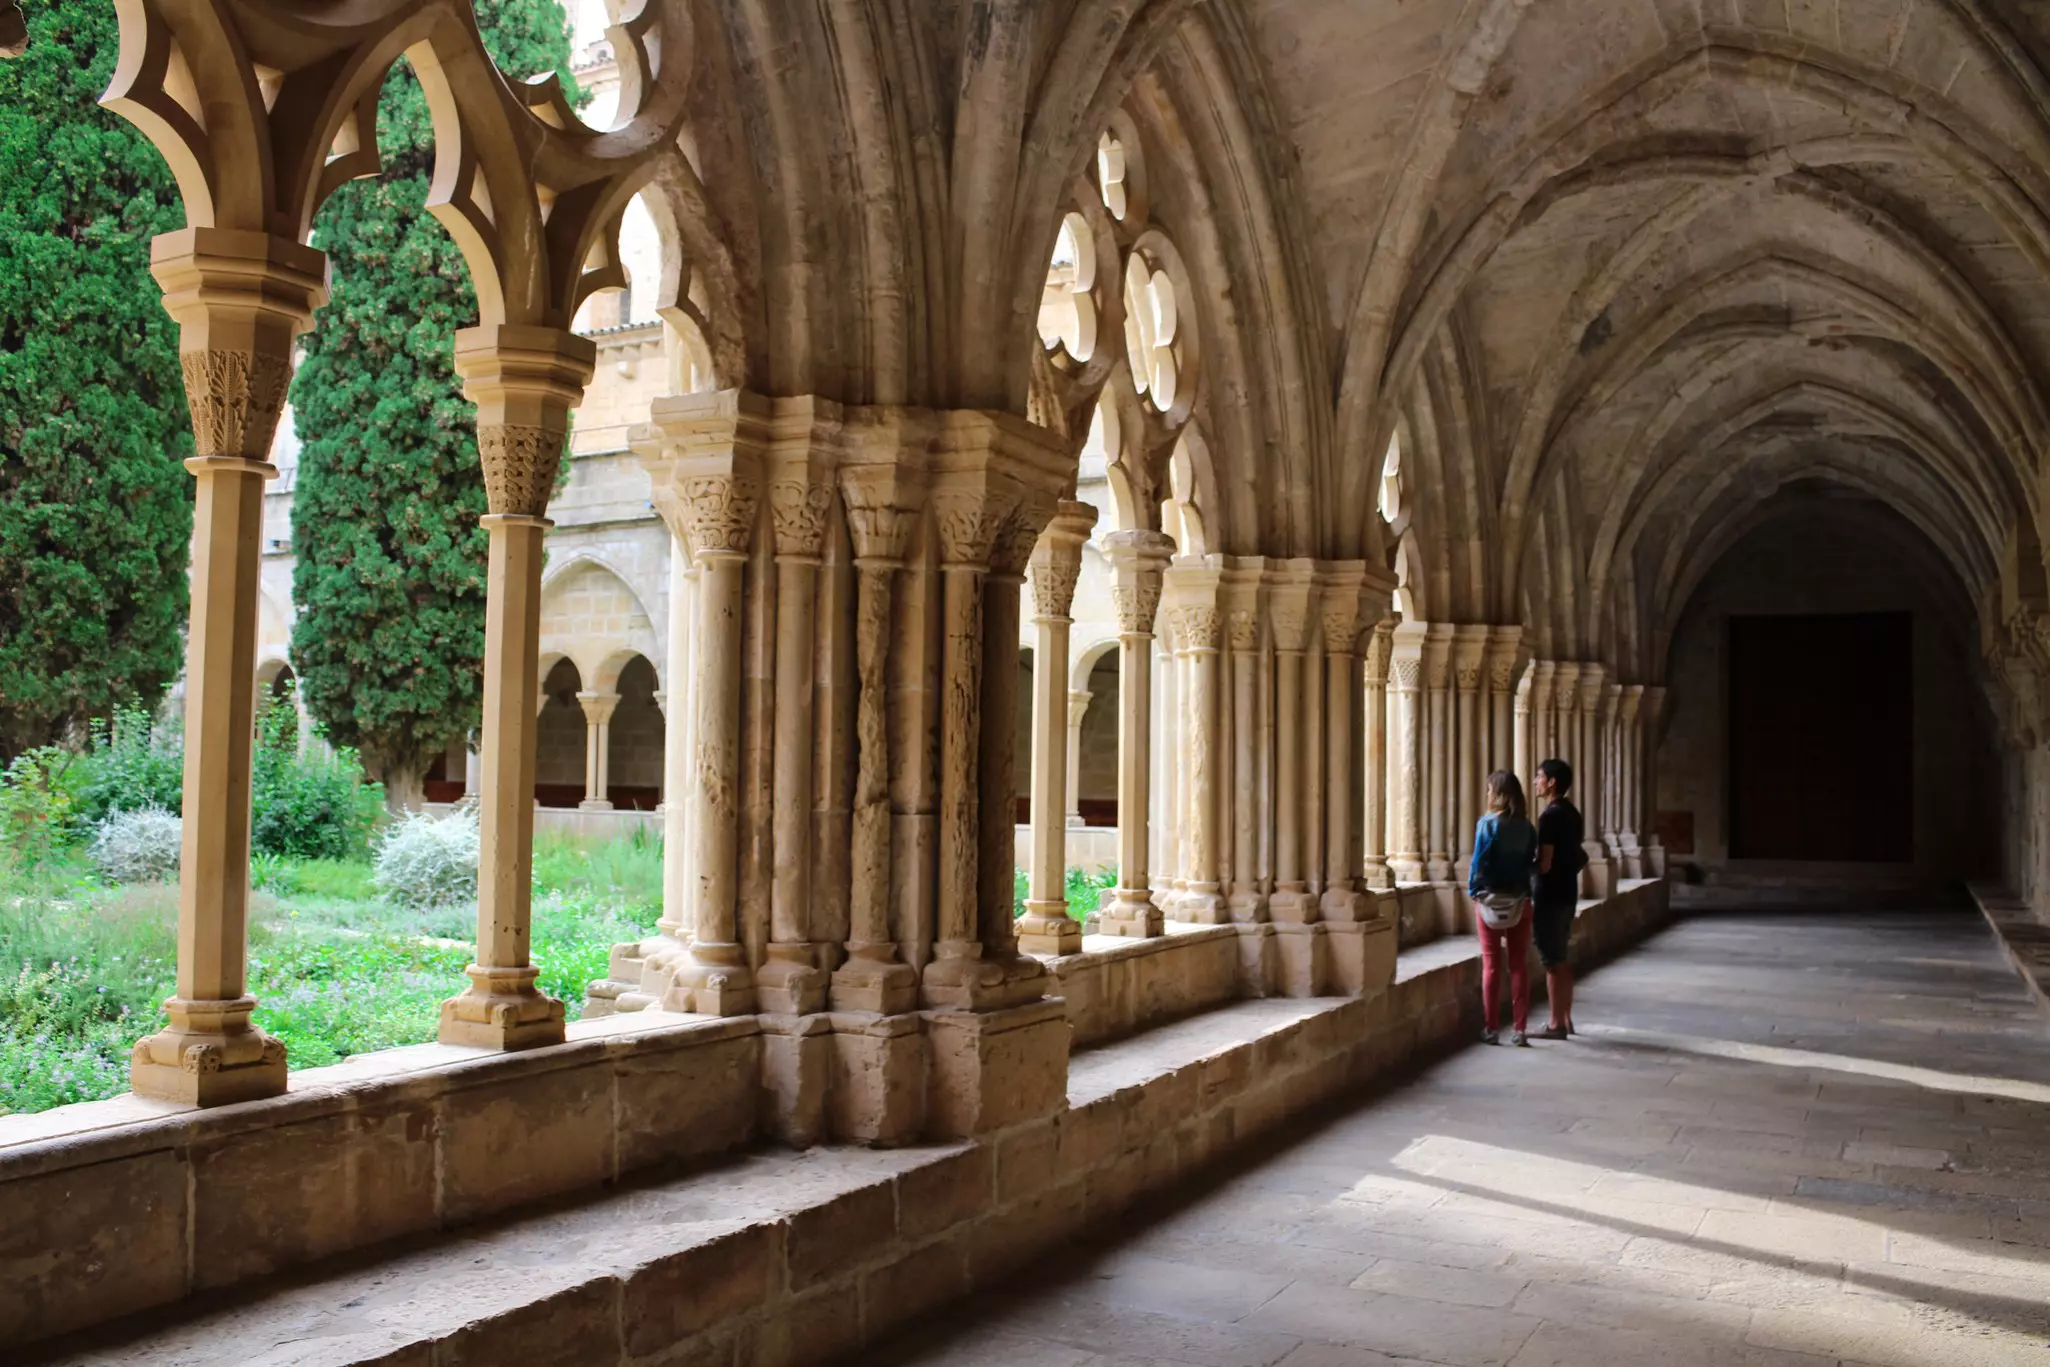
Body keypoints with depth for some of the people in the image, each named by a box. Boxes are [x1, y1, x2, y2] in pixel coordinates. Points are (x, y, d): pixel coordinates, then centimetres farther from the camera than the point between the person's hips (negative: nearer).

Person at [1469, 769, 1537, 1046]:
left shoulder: (1488, 823, -10)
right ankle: (1519, 1030, 6)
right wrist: (1523, 889, 11)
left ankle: (1491, 1029, 7)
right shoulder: (1527, 827, 2)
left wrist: (1473, 891, 0)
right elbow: (1530, 863, 2)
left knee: (1491, 965, 4)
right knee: (1519, 965, 7)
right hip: (1520, 901, 3)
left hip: (1490, 901, -3)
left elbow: (1478, 862, -11)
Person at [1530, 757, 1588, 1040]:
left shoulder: (1549, 815, -18)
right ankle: (1565, 1019, 20)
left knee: (1552, 961, -4)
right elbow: (1580, 855, 18)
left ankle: (1556, 1024, 0)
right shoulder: (1571, 812, 11)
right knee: (1562, 958, 15)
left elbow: (1545, 863, -21)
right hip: (1567, 892, 9)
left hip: (1549, 895, -9)